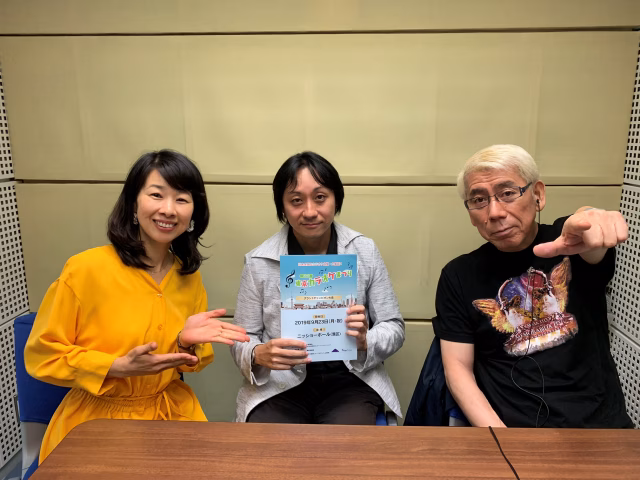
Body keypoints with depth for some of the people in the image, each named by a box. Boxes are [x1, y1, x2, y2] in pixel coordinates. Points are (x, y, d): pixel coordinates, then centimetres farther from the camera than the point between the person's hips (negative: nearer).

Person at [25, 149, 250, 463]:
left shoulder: (190, 277, 0)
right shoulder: (86, 269, -15)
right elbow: (41, 355, -7)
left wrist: (187, 342, -12)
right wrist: (118, 367, -20)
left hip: (173, 413, 4)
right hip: (98, 419, -3)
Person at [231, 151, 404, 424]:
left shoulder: (365, 251, -2)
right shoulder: (258, 262, -4)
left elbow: (394, 327, 3)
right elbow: (242, 340, 2)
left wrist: (365, 341, -19)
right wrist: (259, 355, -21)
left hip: (350, 380, 1)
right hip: (280, 385, 0)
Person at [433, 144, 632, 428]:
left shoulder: (571, 239, 2)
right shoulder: (458, 277, 0)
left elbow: (594, 245, -22)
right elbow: (458, 366, -2)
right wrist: (498, 436, -14)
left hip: (600, 420, 3)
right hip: (510, 422, -2)